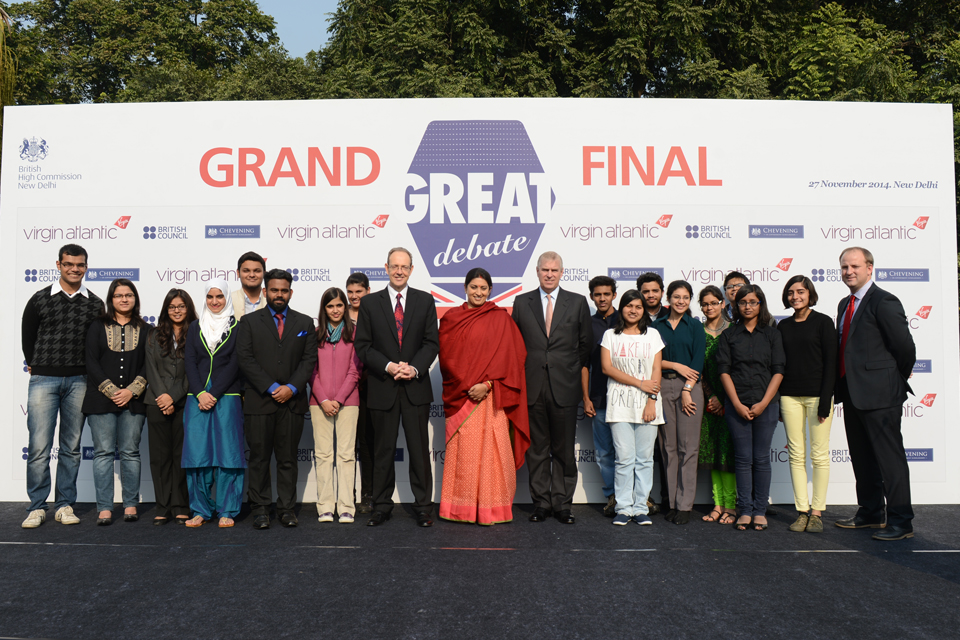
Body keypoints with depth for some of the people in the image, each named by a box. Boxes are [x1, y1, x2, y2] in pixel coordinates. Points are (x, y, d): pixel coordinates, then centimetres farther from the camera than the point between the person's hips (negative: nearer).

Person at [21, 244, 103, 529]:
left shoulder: (95, 304, 6)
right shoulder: (40, 299, 3)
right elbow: (27, 337, 13)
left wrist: (87, 371, 12)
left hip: (78, 382, 2)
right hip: (43, 380, -1)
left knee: (71, 447, 6)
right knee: (39, 447, -4)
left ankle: (65, 505, 15)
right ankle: (37, 507, 7)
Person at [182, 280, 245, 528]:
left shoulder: (237, 327, 5)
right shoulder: (195, 327, 15)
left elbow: (235, 364, -3)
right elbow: (189, 362, 6)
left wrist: (214, 394, -11)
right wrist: (200, 394, -8)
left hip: (226, 397, -3)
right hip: (197, 397, 3)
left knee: (227, 453, -3)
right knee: (197, 453, 1)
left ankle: (227, 511, 5)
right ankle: (200, 510, 12)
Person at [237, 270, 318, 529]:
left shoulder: (305, 323, 12)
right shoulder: (249, 322, 7)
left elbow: (309, 359, 5)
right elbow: (245, 359, -3)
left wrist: (291, 388, -9)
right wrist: (271, 388, -11)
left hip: (292, 401, 1)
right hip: (259, 401, -1)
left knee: (288, 459, 6)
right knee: (259, 458, 3)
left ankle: (287, 508, 13)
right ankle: (260, 509, 12)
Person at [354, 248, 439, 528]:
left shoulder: (425, 301, 6)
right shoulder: (369, 302, 5)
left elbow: (432, 343, 3)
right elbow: (362, 346, 1)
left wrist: (414, 368, -13)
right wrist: (389, 367, -12)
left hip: (416, 387, 0)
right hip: (382, 388, 0)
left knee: (420, 449, 4)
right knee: (383, 450, 8)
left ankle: (423, 507, 15)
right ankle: (382, 507, 20)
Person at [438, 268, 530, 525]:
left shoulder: (500, 318, 4)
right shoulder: (451, 318, 11)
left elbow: (507, 356, -2)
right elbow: (446, 356, 8)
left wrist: (487, 384, -13)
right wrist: (466, 385, -4)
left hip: (490, 395, -2)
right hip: (459, 395, 3)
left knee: (490, 448, -4)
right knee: (461, 449, 3)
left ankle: (491, 508, 5)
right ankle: (461, 509, 12)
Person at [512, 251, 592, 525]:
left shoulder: (578, 302, 5)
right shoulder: (521, 302, 7)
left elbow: (586, 343, 10)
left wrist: (571, 369, 8)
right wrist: (524, 370, 6)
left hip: (564, 388, -1)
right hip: (532, 387, 1)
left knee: (564, 450, 5)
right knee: (537, 449, 7)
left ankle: (562, 504, 16)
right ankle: (540, 502, 18)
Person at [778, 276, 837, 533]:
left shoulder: (823, 322, 0)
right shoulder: (784, 326, 12)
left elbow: (830, 363, -4)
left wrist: (826, 399, -11)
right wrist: (776, 400, 8)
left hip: (817, 394, -4)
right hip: (790, 396, 4)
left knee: (819, 455, 0)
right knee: (796, 455, 4)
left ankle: (817, 511, 8)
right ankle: (802, 511, 10)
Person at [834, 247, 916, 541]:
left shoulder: (884, 302, -13)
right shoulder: (844, 304, 15)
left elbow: (905, 347, -14)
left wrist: (898, 381, -1)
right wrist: (843, 387, 12)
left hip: (879, 395, -9)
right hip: (852, 394, 9)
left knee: (890, 458, -1)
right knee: (861, 458, 17)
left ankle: (901, 522, 9)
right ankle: (869, 514, 30)